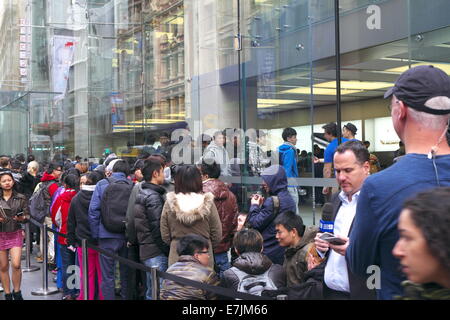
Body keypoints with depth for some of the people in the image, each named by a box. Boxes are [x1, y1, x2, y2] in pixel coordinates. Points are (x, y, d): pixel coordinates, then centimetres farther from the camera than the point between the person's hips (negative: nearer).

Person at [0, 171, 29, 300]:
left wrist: (22, 218, -16)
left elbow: (27, 216, 5)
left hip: (15, 234, -1)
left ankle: (16, 292, 9)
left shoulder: (21, 198, 2)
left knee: (16, 265, -12)